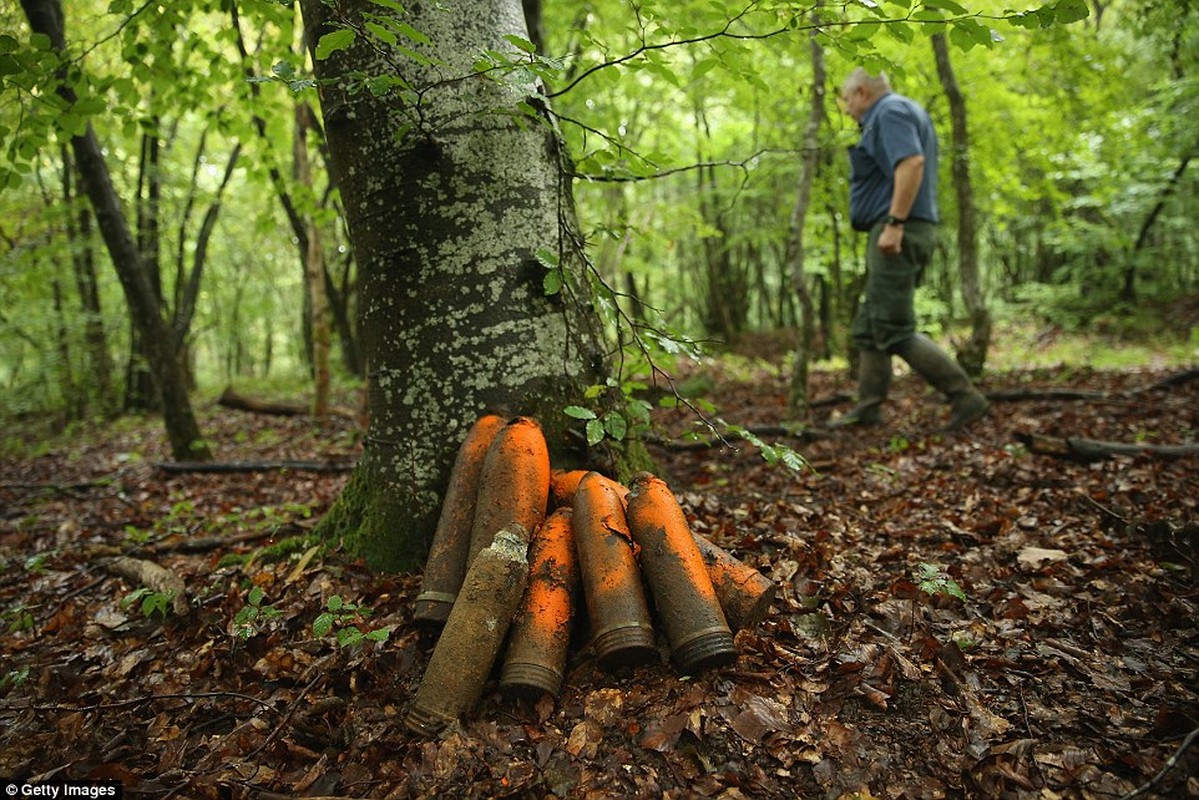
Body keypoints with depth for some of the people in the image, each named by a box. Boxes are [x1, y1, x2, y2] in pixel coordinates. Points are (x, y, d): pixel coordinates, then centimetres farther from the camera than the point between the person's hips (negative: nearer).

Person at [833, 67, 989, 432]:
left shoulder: (890, 112, -8)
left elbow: (912, 163, -24)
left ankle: (965, 397, -9)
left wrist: (894, 223, -27)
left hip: (897, 234, -11)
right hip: (902, 234, 11)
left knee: (894, 331, -12)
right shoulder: (905, 111, 25)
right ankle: (868, 407, 13)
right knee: (868, 328, 11)